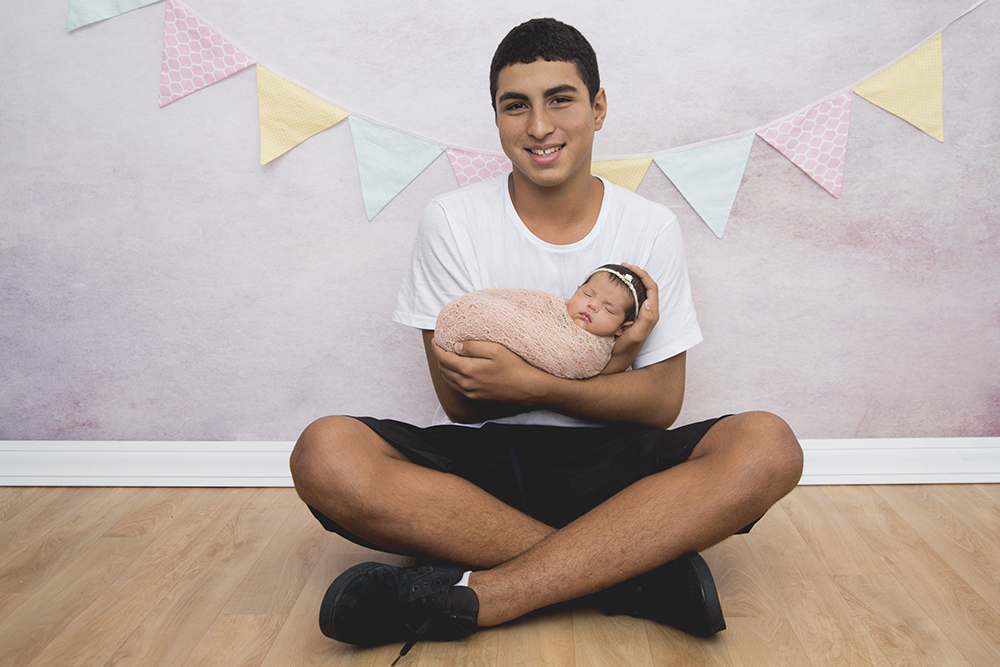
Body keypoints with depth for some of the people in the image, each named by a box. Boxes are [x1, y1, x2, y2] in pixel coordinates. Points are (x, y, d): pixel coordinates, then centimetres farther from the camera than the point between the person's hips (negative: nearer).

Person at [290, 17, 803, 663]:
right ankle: (639, 566, -26)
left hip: (605, 464, 1)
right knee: (326, 454, -29)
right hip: (478, 460, 0)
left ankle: (475, 595, -30)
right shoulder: (453, 222, -1)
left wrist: (527, 382, -17)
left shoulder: (651, 227, 2)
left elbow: (661, 403, -2)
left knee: (768, 446, -26)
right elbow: (461, 399, -4)